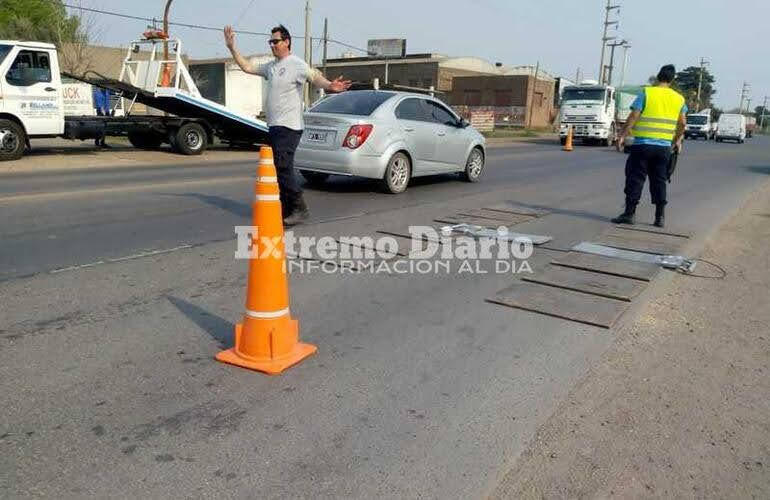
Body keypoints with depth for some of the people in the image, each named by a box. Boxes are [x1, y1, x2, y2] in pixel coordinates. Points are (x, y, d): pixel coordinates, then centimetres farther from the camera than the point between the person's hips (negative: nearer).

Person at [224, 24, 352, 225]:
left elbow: (315, 76, -26)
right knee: (281, 168, 11)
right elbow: (247, 67, 28)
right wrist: (232, 48, 25)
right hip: (274, 125, 10)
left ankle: (300, 208, -10)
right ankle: (287, 210, 18)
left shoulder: (296, 64, -8)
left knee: (283, 167, -17)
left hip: (289, 126, -9)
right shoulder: (271, 67, 19)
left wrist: (329, 85, -45)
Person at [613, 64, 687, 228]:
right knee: (659, 181, 11)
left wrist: (622, 136, -6)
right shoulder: (679, 98, 8)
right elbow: (682, 123, 10)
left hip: (643, 144, -4)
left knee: (635, 179, 1)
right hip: (664, 147, 4)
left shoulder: (646, 93, -4)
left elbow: (633, 117, -11)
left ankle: (629, 213, -1)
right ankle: (660, 217, 12)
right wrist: (678, 140, 24)